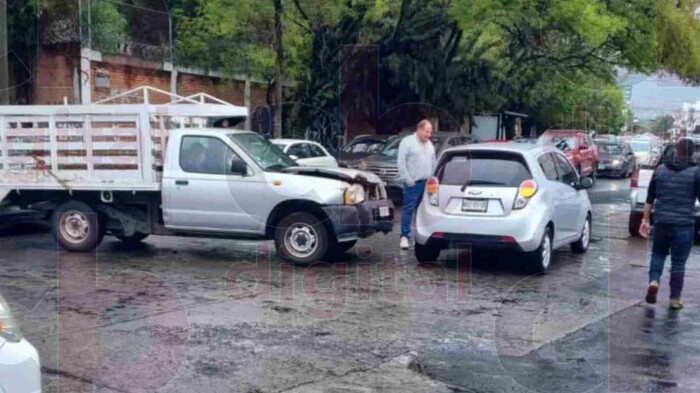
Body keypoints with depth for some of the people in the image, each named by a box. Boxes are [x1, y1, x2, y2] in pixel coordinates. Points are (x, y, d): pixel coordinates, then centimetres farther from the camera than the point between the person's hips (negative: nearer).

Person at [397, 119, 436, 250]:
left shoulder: (430, 144, 17)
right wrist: (407, 179, -13)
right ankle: (405, 236, -5)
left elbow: (433, 162, 22)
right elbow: (401, 162, -9)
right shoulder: (407, 142, -4)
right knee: (408, 209, -6)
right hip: (413, 183, -6)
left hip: (427, 183, 6)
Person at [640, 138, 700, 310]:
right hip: (684, 224, -2)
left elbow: (650, 199, 8)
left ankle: (653, 281, -3)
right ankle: (675, 299, 12)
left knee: (658, 253, 21)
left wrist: (645, 220, 16)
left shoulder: (660, 170, 5)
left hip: (661, 221, 2)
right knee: (678, 262, 7)